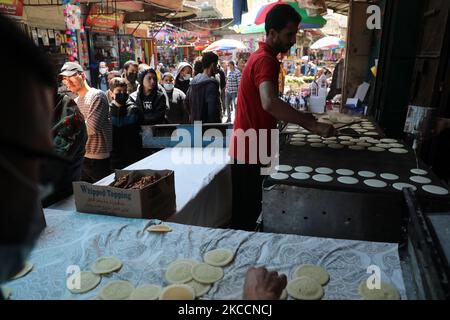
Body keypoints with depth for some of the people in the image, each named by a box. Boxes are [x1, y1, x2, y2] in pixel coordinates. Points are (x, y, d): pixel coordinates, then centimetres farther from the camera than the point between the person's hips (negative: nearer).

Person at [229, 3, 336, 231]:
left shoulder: (261, 56, 14)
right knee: (246, 212, 3)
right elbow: (270, 103, -38)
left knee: (249, 208, 21)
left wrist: (300, 117, 13)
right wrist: (312, 124, -38)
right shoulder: (265, 60, -18)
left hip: (249, 147, 10)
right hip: (248, 150, -10)